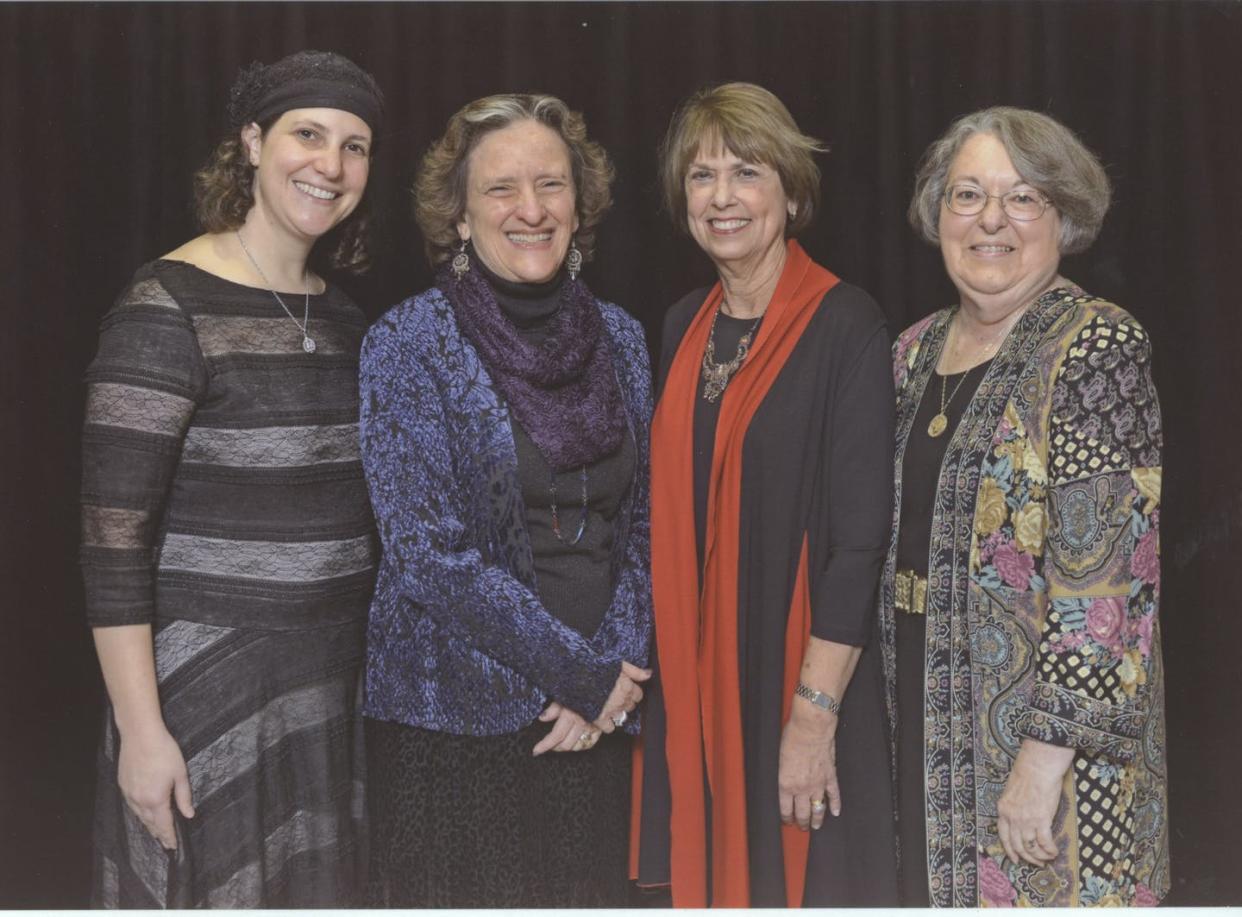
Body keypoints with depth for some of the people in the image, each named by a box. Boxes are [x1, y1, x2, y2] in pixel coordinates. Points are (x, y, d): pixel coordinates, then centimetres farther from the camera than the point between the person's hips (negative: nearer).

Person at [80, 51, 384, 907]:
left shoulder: (343, 316, 8)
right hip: (208, 685, -6)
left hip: (334, 678, 7)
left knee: (316, 893, 15)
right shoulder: (169, 310, -14)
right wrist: (141, 731, -17)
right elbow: (113, 541, -16)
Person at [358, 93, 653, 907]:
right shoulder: (409, 344, -8)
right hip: (455, 718, -4)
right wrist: (585, 674, -13)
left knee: (592, 893, 12)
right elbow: (431, 550, -15)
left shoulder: (620, 338, 6)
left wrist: (611, 673, -6)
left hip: (596, 718, 4)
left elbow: (644, 526, 8)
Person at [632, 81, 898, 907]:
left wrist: (814, 715, -18)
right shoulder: (685, 326, 7)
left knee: (798, 880, 7)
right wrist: (662, 671, 7)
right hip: (693, 679, 6)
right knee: (713, 873, 14)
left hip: (798, 675, -5)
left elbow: (859, 538, -16)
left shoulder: (845, 326, -12)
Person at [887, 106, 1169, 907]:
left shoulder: (1096, 347, -14)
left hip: (1054, 724, -6)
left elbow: (1102, 574, -20)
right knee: (945, 884, 17)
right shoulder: (916, 350, 8)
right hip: (928, 716, 6)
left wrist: (1044, 758, -22)